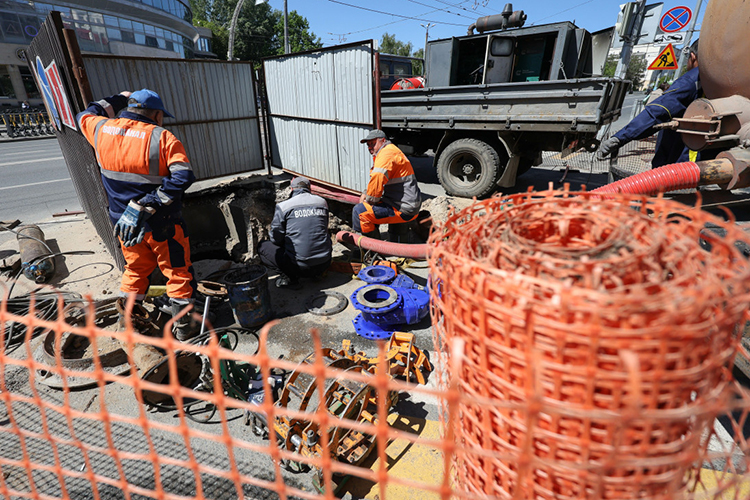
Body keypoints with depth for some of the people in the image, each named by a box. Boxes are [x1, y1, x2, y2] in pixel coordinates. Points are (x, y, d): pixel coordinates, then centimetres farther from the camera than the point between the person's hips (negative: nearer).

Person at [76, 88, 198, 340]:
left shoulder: (102, 130, -1)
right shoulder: (162, 138, -16)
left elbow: (84, 116, 24)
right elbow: (183, 177, -28)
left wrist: (115, 101, 27)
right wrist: (148, 203, -25)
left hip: (123, 223, 6)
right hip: (162, 225, -5)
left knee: (135, 270, 24)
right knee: (178, 272, 10)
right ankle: (182, 327, 21)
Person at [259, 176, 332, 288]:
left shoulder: (283, 206, -4)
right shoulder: (322, 202, 9)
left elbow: (276, 239, -1)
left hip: (299, 266, -4)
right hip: (324, 264, 5)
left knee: (262, 246, 16)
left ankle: (290, 277, -2)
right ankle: (316, 274, 15)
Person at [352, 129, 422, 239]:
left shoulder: (387, 153, -14)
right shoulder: (393, 151, 22)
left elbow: (377, 180, -28)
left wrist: (370, 200, -12)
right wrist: (365, 194, 13)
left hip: (403, 209, -11)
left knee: (359, 212, -15)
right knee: (365, 205, 24)